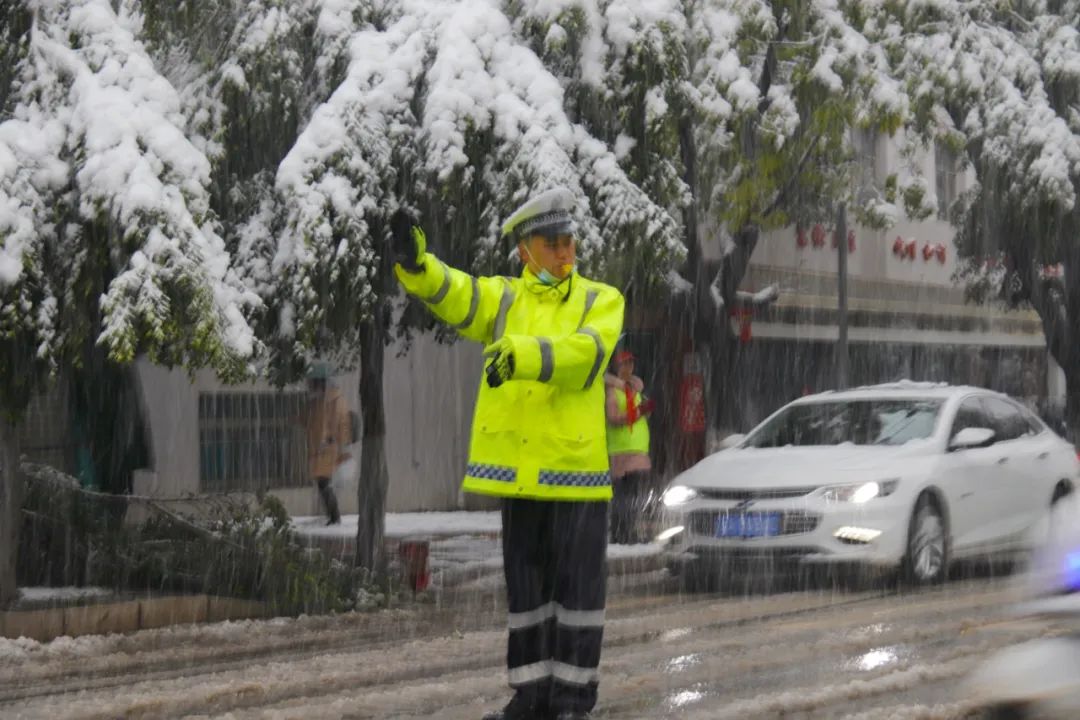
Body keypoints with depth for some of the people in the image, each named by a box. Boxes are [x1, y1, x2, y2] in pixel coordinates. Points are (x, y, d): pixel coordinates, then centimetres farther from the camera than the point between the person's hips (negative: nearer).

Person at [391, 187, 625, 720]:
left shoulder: (602, 302, 2)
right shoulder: (504, 299, 8)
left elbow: (584, 352, -18)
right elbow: (452, 294, -12)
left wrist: (522, 356, -35)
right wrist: (414, 262, -34)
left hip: (576, 462, -3)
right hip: (519, 467, 3)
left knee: (576, 583, 0)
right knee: (526, 582, 9)